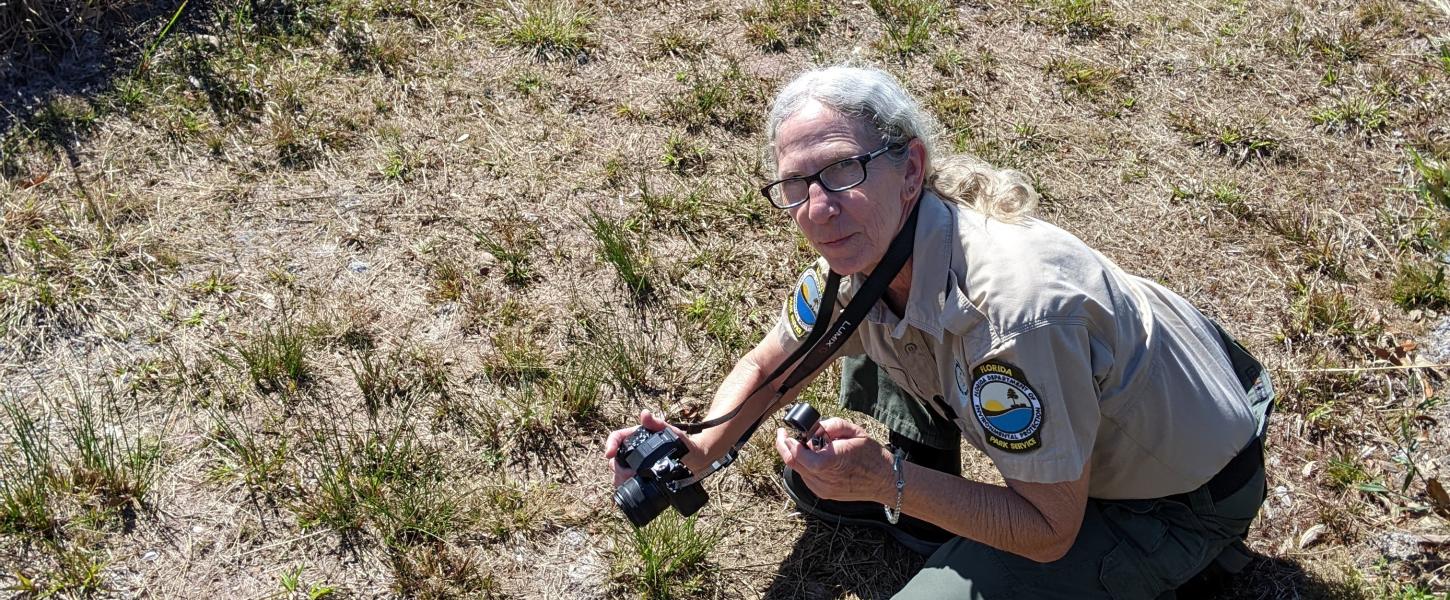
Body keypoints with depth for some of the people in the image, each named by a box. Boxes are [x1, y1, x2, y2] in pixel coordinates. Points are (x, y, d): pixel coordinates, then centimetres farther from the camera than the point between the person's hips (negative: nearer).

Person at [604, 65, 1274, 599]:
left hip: (1188, 491, -6)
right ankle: (927, 517, 13)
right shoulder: (858, 253, -15)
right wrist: (700, 449, -14)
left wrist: (888, 480, -35)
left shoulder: (1011, 301, -39)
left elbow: (1050, 530, -28)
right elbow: (767, 366, 4)